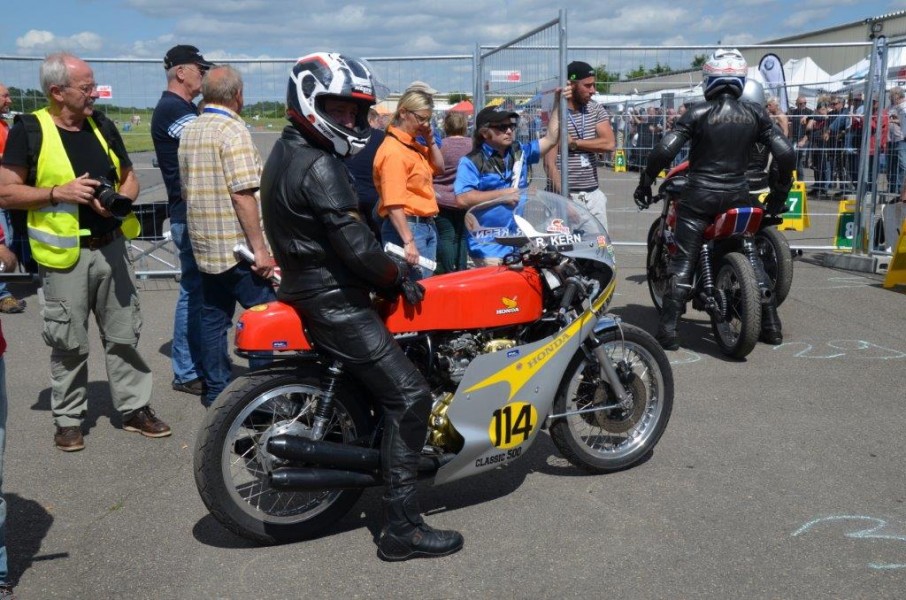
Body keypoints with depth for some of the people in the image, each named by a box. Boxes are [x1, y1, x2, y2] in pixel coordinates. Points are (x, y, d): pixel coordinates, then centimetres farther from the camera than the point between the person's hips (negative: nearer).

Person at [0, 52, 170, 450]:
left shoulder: (102, 126, 9)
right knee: (69, 344, 5)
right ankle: (68, 419, 20)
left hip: (112, 247, 4)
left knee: (124, 335, 10)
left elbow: (129, 178, 17)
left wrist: (120, 201, -5)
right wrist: (58, 193, -19)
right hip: (64, 255, -4)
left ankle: (134, 408, 21)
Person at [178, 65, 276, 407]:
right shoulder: (232, 129, -13)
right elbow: (243, 194, -20)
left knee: (213, 318, 13)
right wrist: (260, 248, -20)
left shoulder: (189, 131, 13)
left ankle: (215, 389, 19)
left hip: (205, 246, 8)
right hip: (238, 246, -8)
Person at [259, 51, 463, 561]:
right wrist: (400, 279, -8)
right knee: (409, 395, -10)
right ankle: (402, 528, -7)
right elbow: (356, 245, -25)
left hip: (309, 284, 11)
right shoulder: (319, 165, -20)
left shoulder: (288, 151, 13)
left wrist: (389, 268, 13)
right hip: (333, 301, -11)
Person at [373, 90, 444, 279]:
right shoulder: (393, 151, -17)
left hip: (427, 226, 10)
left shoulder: (414, 145, 11)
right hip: (407, 227, -10)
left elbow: (439, 168, 23)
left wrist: (430, 141, 6)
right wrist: (408, 241, -27)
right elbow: (393, 203, -23)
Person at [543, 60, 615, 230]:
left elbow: (609, 143, -4)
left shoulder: (596, 110, 9)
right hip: (566, 195, -5)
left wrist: (574, 142, -10)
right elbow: (550, 163, -14)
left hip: (594, 194, 5)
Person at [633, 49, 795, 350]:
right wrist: (780, 191, 12)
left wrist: (645, 182, -2)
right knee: (752, 257, 16)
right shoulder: (756, 113, 2)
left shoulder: (698, 113, -7)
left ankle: (668, 328, -6)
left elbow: (664, 150, -14)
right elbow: (786, 153, 0)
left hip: (699, 196, -3)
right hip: (738, 196, 3)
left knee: (683, 262, 0)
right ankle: (771, 325, 19)